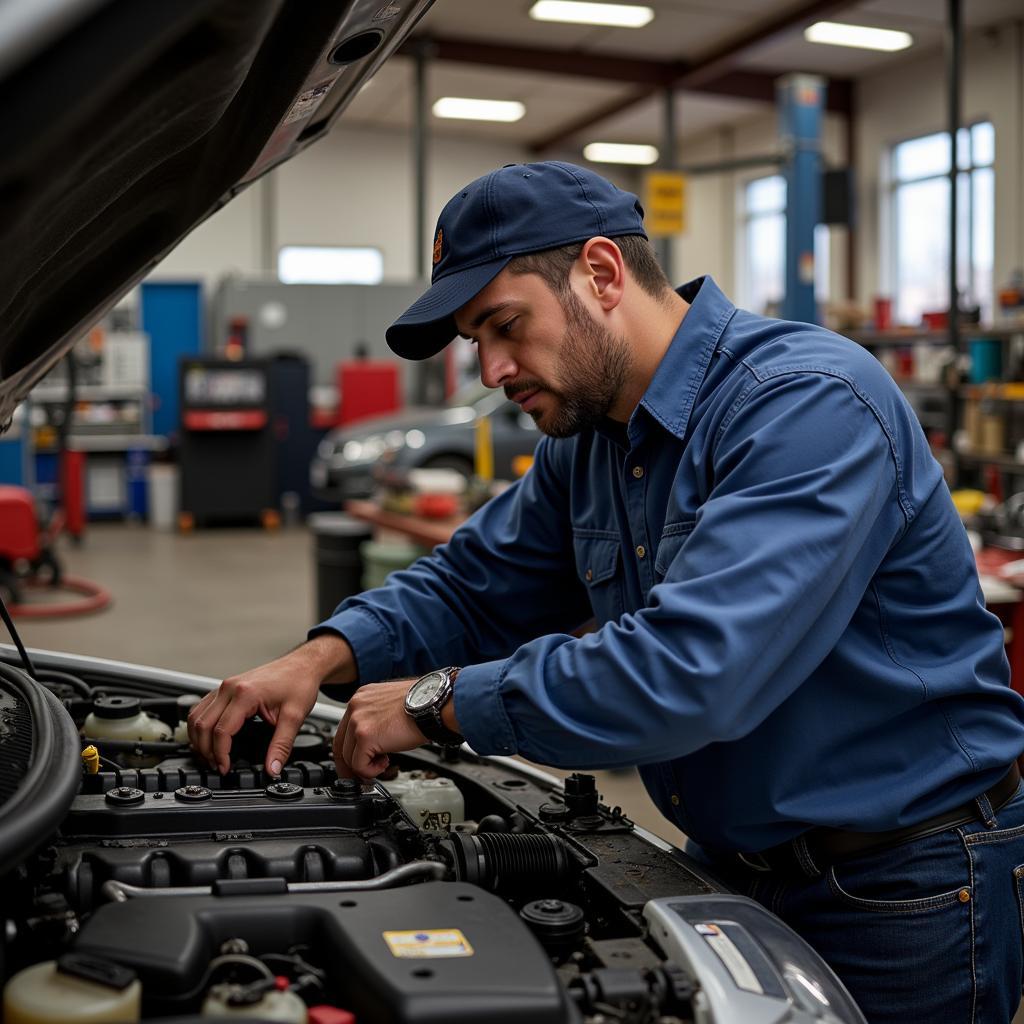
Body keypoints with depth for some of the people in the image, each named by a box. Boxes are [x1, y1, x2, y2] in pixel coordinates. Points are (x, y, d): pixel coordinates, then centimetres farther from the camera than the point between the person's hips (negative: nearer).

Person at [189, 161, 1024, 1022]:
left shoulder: (809, 402, -26)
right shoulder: (588, 440, 3)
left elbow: (690, 669, -36)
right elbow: (472, 588, 12)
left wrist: (442, 700, -25)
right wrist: (324, 657, -7)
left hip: (905, 888, -7)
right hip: (740, 869, 7)